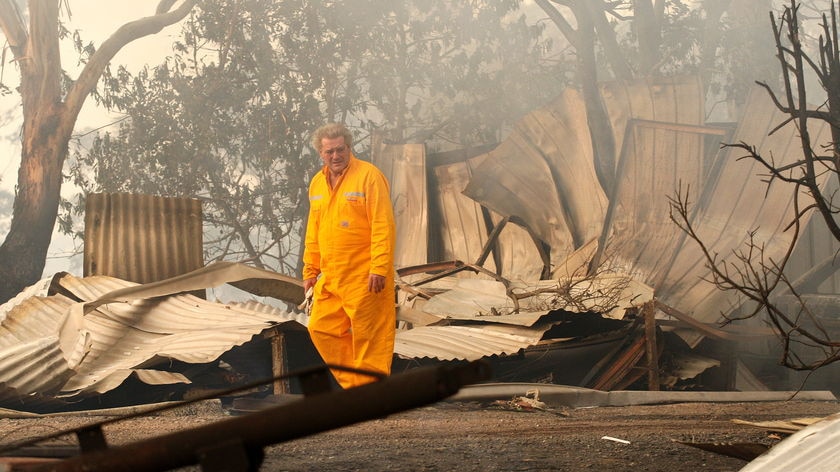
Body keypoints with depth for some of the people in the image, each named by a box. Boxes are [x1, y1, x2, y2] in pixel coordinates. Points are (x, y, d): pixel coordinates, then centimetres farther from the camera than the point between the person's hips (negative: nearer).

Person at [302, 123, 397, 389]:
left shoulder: (369, 176, -8)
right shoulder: (317, 183, 14)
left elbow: (383, 225, -14)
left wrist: (379, 268, -20)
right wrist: (310, 270, 18)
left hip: (365, 278, -7)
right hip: (330, 277, 7)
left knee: (368, 337, -3)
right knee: (321, 329, 7)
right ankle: (353, 384, 18)